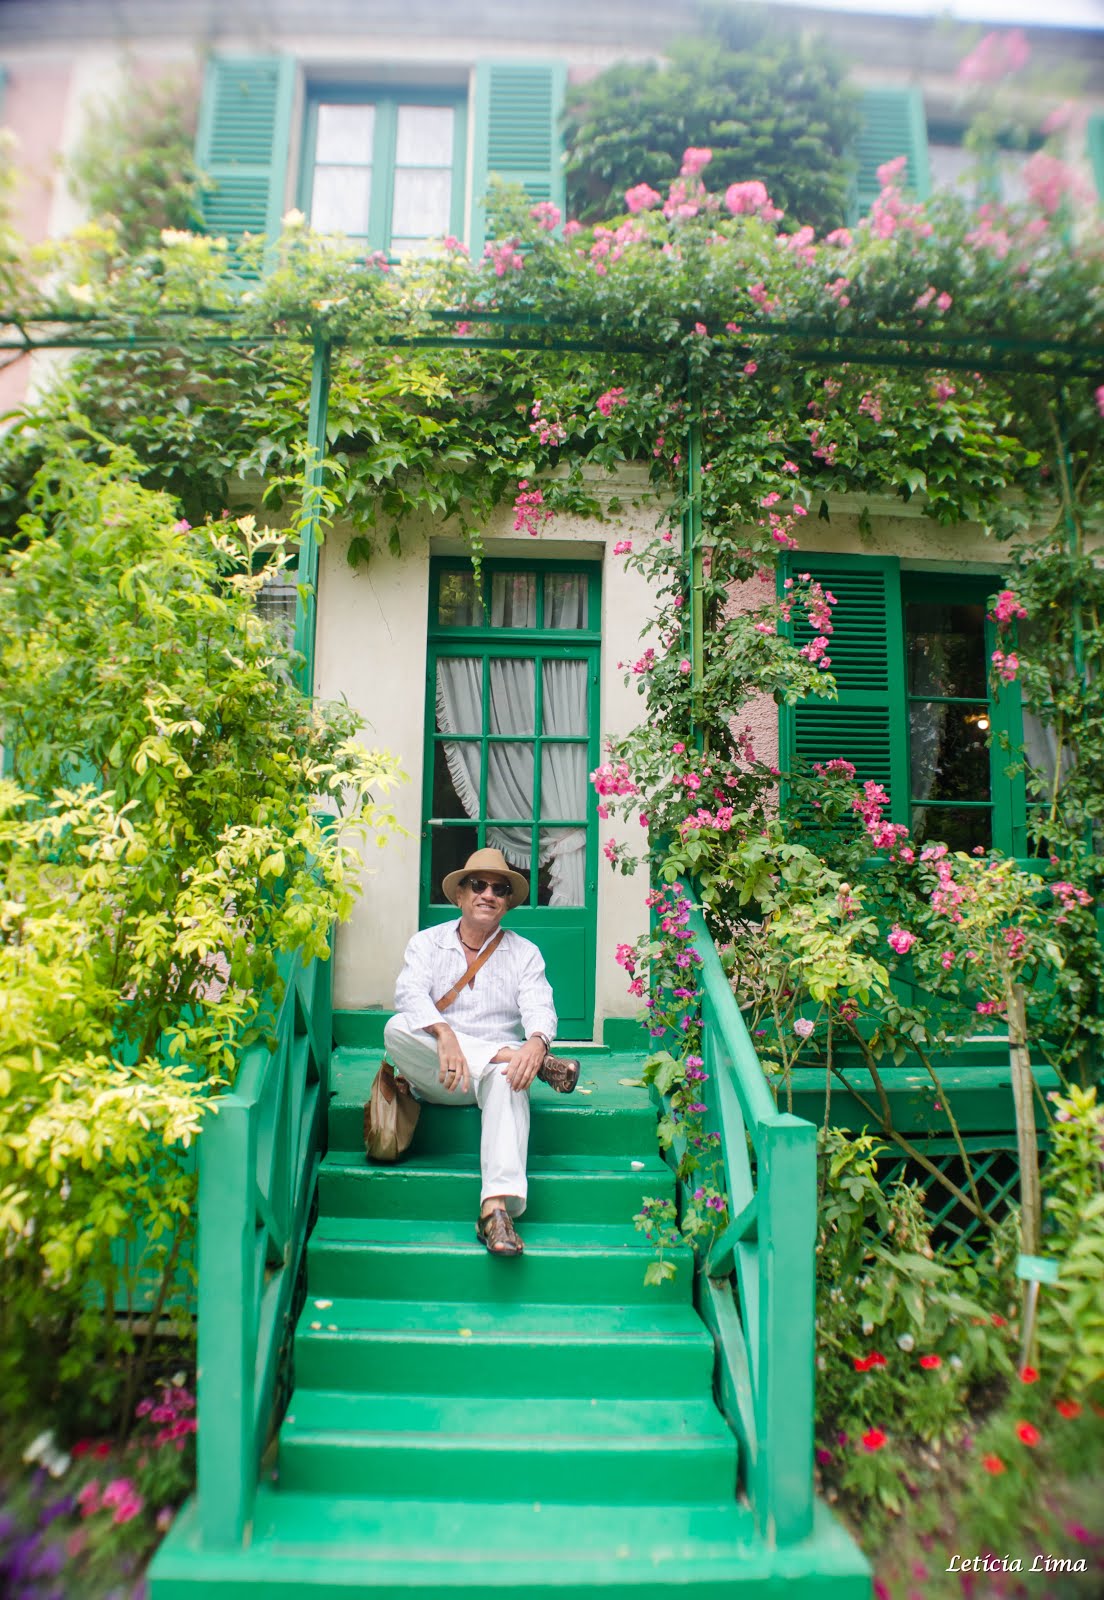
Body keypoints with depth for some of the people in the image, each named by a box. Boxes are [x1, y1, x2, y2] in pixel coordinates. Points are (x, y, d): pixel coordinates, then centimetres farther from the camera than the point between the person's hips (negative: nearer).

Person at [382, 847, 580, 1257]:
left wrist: (536, 1042, -34)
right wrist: (444, 1034, -35)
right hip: (434, 1077, 1)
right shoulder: (427, 942, 8)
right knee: (398, 1028, -29)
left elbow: (539, 1007, -7)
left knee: (509, 1077, -36)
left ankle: (497, 1207, -46)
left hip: (493, 1068, -1)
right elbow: (409, 993, -13)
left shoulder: (524, 953, 10)